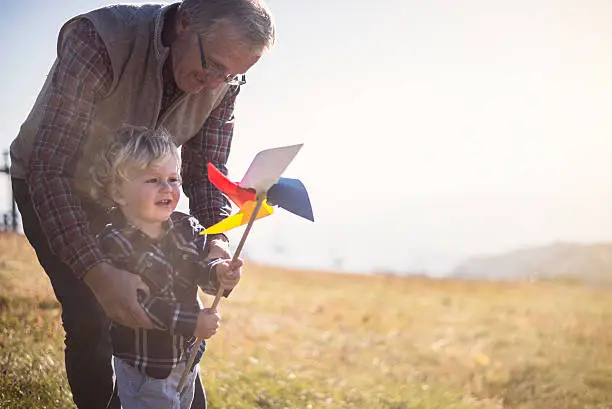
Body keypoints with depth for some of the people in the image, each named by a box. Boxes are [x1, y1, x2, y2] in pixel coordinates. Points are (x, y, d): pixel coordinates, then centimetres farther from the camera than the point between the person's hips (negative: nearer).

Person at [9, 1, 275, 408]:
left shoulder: (224, 82, -20)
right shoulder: (97, 39, -38)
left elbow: (205, 170, -10)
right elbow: (49, 169, -41)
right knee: (89, 317, -14)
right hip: (49, 189, -4)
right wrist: (97, 272, -51)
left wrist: (217, 239, -32)